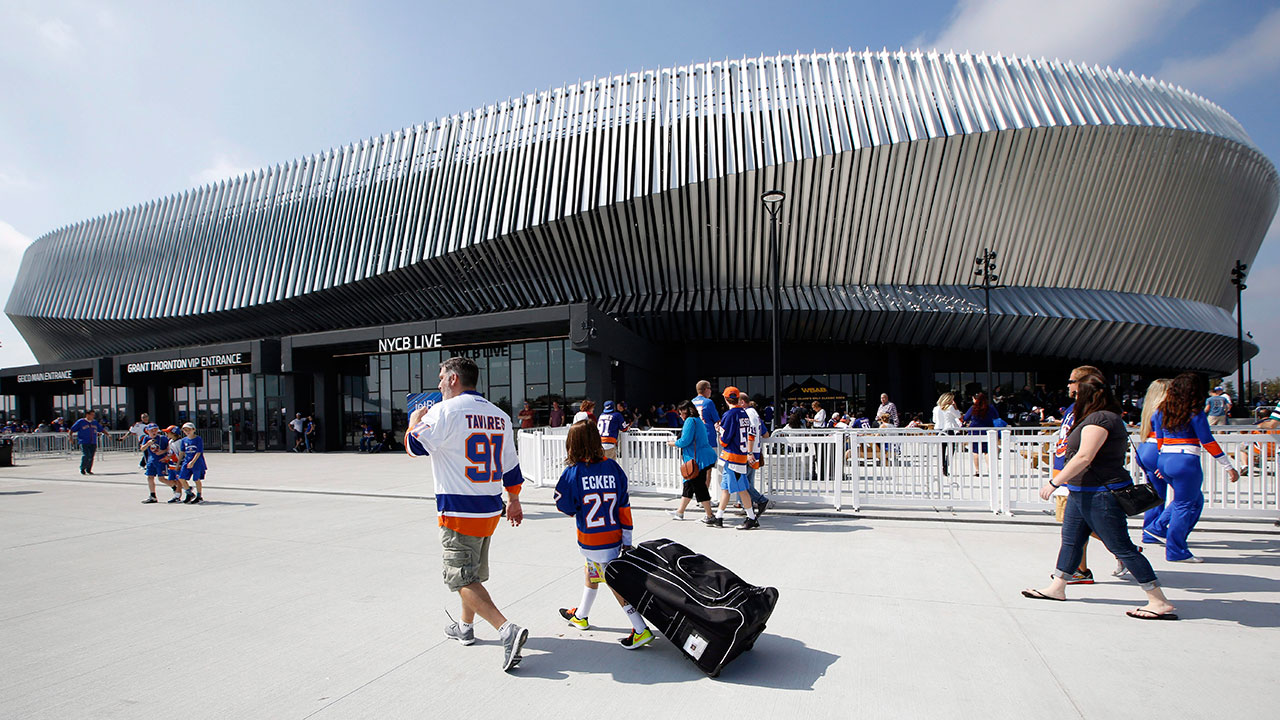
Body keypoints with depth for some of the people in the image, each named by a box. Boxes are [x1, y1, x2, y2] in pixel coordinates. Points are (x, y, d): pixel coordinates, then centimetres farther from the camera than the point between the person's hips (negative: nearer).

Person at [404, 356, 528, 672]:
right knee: (473, 571, 23)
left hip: (459, 512, -8)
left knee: (462, 578, -2)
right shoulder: (499, 415, 7)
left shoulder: (445, 411, -14)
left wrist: (414, 420, 15)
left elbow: (414, 445, -6)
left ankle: (508, 630, -15)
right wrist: (514, 501, 23)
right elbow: (511, 466, 12)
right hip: (491, 509, 8)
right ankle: (465, 627, 40)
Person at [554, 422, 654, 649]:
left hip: (590, 541, -5)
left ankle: (641, 630, 0)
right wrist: (627, 540, 7)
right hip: (613, 537, 5)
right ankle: (580, 616, 46)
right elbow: (624, 506, 0)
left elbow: (565, 506, -4)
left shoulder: (572, 473, -14)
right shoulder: (612, 467, -3)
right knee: (591, 571, 26)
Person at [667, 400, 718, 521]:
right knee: (688, 484, 16)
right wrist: (677, 442, 23)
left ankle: (710, 515, 5)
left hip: (699, 459, -10)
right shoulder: (698, 420, 17)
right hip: (703, 456, 10)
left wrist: (673, 443, -2)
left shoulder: (690, 421, -14)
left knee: (700, 487, -2)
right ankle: (680, 512, 25)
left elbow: (685, 441, -19)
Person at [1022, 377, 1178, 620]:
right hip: (1083, 492, 11)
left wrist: (1054, 482, -20)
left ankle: (1160, 602, 5)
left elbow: (1084, 457, -24)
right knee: (1071, 539, 15)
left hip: (1101, 494, -11)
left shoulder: (1098, 419, -18)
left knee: (1121, 547, -4)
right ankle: (1057, 588, 24)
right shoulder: (1106, 418, 14)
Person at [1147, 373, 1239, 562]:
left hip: (1164, 460, 6)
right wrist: (1229, 467, -1)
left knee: (1195, 498, 24)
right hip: (1186, 462, -6)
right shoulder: (1195, 414, -8)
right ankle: (1176, 552, 8)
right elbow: (1208, 443, -8)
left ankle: (1158, 527, 19)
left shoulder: (1162, 411, 8)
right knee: (1184, 505, 3)